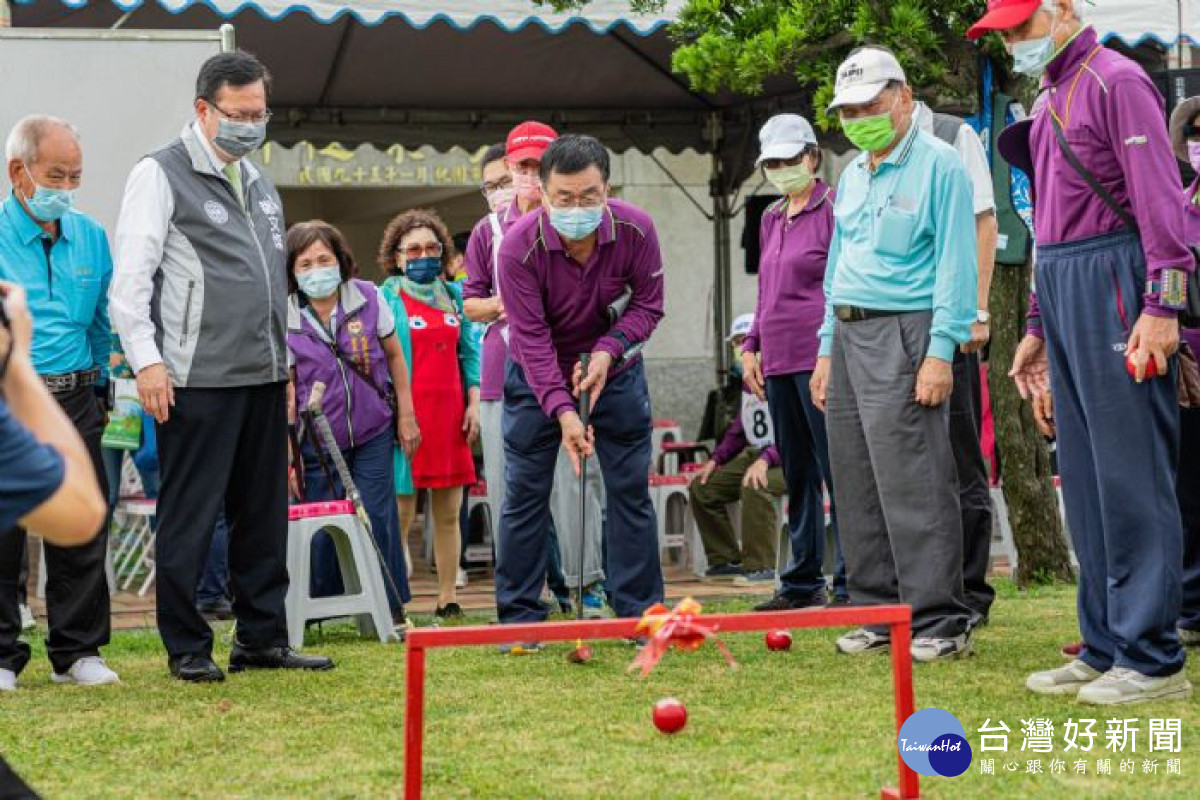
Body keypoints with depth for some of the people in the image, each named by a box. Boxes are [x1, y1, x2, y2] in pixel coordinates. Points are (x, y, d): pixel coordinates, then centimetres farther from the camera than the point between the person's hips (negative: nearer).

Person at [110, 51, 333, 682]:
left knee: (264, 516, 10)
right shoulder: (161, 175, -4)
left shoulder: (259, 184, 20)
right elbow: (131, 276, -9)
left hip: (263, 379, 7)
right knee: (189, 518, -1)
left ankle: (262, 639, 18)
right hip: (197, 383, -7)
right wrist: (146, 359, -15)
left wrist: (284, 363, 22)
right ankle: (187, 648, 7)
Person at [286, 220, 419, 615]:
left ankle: (388, 607, 10)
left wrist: (406, 416, 6)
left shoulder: (368, 298, -4)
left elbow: (394, 356, 7)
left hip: (373, 433, 1)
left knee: (375, 516, -3)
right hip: (318, 443, -1)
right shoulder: (285, 319, -9)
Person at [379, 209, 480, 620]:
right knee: (401, 513, -5)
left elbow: (468, 352, 18)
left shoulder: (454, 295, 15)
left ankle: (448, 599, 13)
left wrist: (473, 402, 8)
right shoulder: (386, 298, 0)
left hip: (450, 414, 5)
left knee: (449, 513, 7)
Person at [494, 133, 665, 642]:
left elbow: (648, 304, -8)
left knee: (631, 488, 2)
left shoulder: (635, 230, -21)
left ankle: (640, 612, 10)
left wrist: (608, 351, -25)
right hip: (537, 376, -2)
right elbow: (533, 337, -25)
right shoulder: (520, 246, -27)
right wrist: (563, 410, -33)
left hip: (616, 368, 2)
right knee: (525, 493, -2)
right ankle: (519, 616, 8)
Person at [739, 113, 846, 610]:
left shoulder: (833, 209, -4)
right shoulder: (770, 219, 18)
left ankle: (850, 582, -4)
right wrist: (752, 347, 17)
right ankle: (803, 582, 17)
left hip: (820, 360, -8)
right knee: (797, 475, 11)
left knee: (837, 470, -7)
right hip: (778, 362, 8)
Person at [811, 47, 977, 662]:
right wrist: (827, 349, 19)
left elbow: (955, 264, -11)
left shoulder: (939, 167, -6)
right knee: (858, 489, 8)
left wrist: (941, 352, -18)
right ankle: (880, 612, 15)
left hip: (902, 333, -8)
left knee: (914, 488, -11)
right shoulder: (851, 176, 18)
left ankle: (939, 622, -7)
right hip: (849, 336, 8)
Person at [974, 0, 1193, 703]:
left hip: (1114, 284, -9)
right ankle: (1105, 651, 16)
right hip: (1062, 292, 9)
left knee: (1130, 473, -8)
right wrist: (1038, 326, 24)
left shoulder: (1117, 81, -7)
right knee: (1085, 479, 10)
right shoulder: (1049, 101, 21)